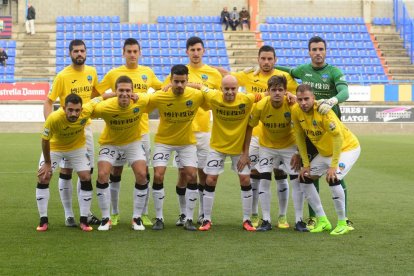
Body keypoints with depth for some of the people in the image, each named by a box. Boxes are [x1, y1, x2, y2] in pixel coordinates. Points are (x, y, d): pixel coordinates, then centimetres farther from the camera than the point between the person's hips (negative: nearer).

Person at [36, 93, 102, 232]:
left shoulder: (86, 111, -34)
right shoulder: (53, 118, -39)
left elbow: (97, 99, -11)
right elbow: (45, 141, -22)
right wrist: (47, 163, -13)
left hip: (77, 147, 2)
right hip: (54, 147, -1)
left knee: (86, 178, -7)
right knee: (43, 178, -9)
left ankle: (84, 220, 5)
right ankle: (43, 220, 3)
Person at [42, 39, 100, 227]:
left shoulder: (92, 72, 3)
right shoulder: (62, 76, -12)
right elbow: (48, 102, -11)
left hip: (86, 127, 5)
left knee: (87, 169, 9)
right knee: (66, 170, 1)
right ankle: (68, 215, 10)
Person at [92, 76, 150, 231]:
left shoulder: (141, 101, -25)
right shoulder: (105, 107, -30)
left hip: (133, 142, 1)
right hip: (110, 143, -1)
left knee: (142, 175, -13)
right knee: (102, 175, -16)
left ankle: (137, 218, 3)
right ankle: (106, 218, 0)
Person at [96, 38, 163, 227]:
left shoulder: (147, 72, 7)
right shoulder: (113, 73, -1)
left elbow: (161, 88, 22)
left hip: (142, 130, 2)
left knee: (143, 172, 3)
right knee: (116, 171, 4)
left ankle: (144, 214, 12)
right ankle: (114, 213, 16)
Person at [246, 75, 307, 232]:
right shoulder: (260, 106, -22)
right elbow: (249, 127, -8)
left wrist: (299, 153, -14)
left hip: (289, 145, -1)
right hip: (267, 146, 1)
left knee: (296, 180, -7)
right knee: (264, 180, -7)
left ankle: (299, 221, 3)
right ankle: (266, 220, 2)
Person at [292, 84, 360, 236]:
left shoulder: (323, 111, -31)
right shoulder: (296, 112, -13)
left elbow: (338, 138, -29)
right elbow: (300, 137, -1)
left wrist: (333, 165, -29)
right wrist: (306, 164, -2)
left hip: (347, 147, -7)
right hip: (324, 152, 7)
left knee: (333, 178, -27)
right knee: (305, 178, 1)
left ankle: (342, 223, -11)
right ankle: (323, 221, 10)